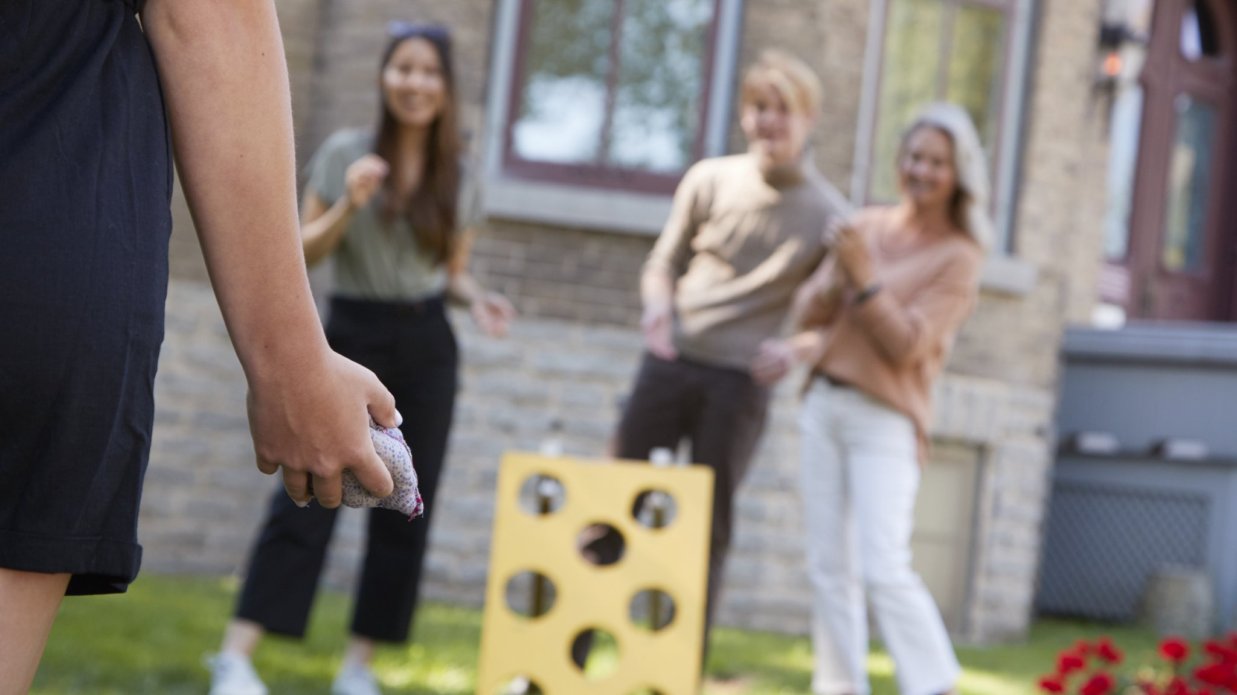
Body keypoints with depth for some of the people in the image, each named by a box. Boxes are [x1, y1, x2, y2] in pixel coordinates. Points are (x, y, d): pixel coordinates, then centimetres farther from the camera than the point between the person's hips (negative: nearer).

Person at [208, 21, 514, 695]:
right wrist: (349, 204, -19)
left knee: (405, 510, 2)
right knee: (307, 496, -10)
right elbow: (304, 252, -2)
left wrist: (477, 299, -6)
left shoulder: (454, 173, 6)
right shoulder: (345, 151, -3)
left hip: (426, 346, 3)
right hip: (353, 336, -3)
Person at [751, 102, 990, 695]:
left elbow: (905, 347, -12)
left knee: (883, 569, -15)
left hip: (885, 419, -5)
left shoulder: (958, 258, -5)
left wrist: (865, 275, -19)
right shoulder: (869, 226, 9)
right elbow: (809, 313, 8)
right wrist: (838, 275, -12)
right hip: (824, 405, 5)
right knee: (829, 566, 5)